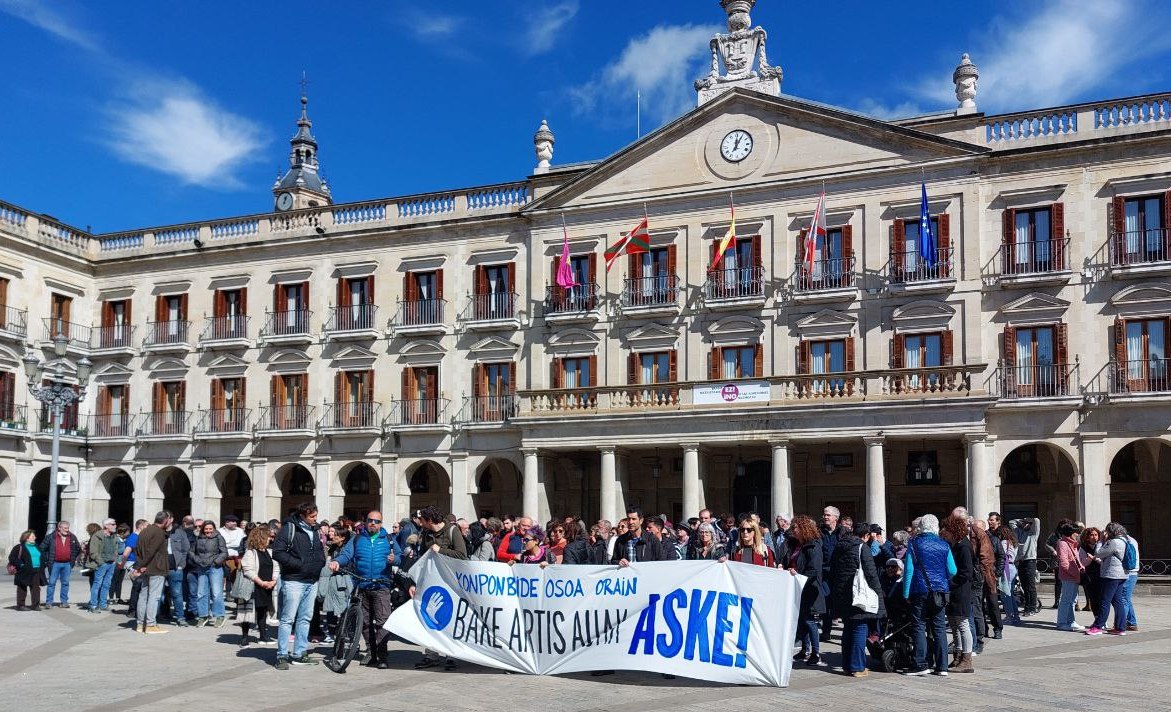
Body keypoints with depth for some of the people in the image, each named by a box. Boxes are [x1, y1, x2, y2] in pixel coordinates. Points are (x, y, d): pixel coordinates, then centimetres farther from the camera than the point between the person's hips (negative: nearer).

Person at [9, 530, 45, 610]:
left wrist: (42, 566, 15)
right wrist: (20, 565, -16)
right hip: (24, 572, -6)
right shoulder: (19, 547, -2)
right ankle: (20, 605, 7)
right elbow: (12, 557, -8)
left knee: (36, 588, 4)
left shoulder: (36, 547, 18)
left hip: (36, 571, 6)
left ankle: (35, 604, 8)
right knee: (22, 588, 1)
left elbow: (42, 557, 29)